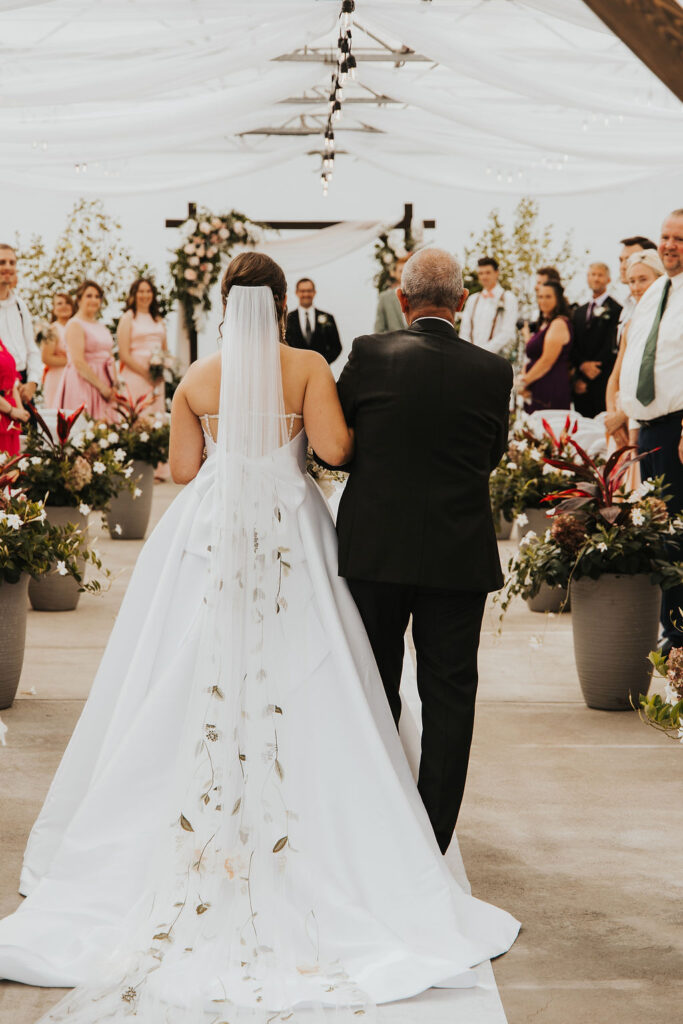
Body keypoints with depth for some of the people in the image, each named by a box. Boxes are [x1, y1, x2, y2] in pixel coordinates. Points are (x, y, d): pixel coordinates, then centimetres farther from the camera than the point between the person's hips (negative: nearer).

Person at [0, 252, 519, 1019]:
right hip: (287, 534, -1)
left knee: (192, 689, 7)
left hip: (207, 533, 2)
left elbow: (182, 469, 4)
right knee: (293, 690, 3)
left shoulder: (197, 378, 3)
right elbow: (334, 448, -12)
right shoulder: (308, 367, -3)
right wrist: (358, 435, 10)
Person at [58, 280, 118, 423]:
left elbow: (110, 358, 19)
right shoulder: (75, 325, -6)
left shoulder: (102, 328, 19)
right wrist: (102, 387, -15)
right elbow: (79, 363, -15)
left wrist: (113, 386, 3)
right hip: (83, 383, -8)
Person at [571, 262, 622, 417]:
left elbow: (611, 347, -8)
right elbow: (573, 346, 14)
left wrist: (585, 380, -8)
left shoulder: (616, 310, -3)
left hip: (603, 381, -6)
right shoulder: (578, 312, 20)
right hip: (581, 383, 6)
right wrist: (582, 365, -8)